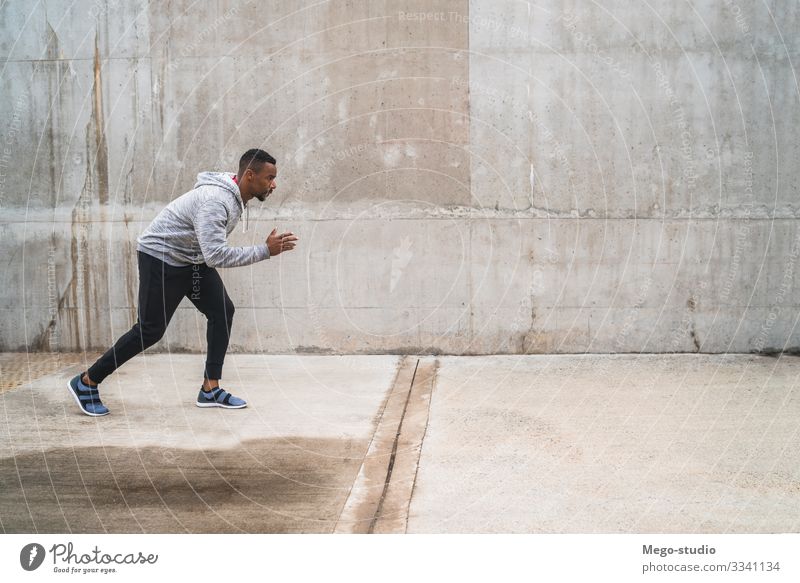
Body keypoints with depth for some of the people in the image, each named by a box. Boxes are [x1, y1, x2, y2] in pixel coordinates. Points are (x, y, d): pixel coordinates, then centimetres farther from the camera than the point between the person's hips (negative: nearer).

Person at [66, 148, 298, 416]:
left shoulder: (237, 196, 1)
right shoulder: (215, 201, -31)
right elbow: (216, 255, -38)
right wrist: (265, 250, -35)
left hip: (192, 259, 9)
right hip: (161, 257, -9)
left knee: (222, 312, -1)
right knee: (150, 330, -6)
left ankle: (210, 389, 5)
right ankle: (86, 382, 8)